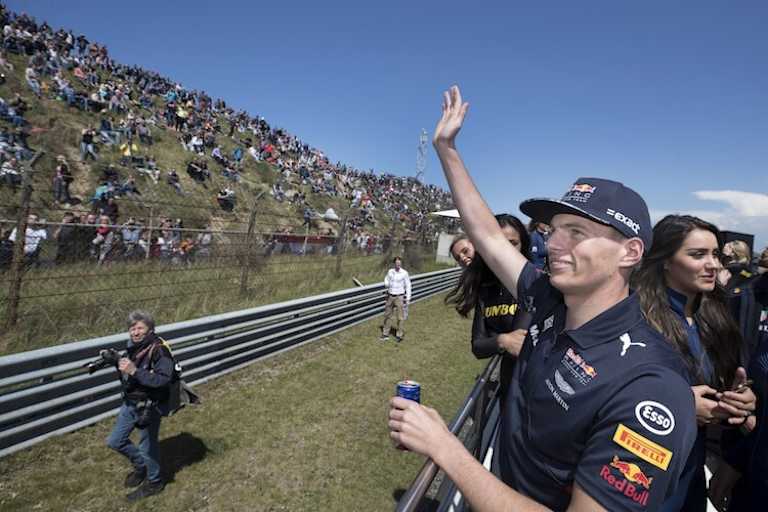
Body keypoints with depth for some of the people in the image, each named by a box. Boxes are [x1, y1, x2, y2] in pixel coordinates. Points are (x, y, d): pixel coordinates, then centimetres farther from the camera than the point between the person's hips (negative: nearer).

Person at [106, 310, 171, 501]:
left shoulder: (159, 350, -23)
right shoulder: (133, 346, 0)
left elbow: (163, 380, -33)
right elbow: (126, 377, 14)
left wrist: (134, 371, -36)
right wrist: (117, 362, -5)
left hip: (148, 407, -8)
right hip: (129, 403, 8)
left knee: (148, 446, 9)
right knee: (115, 441, 19)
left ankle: (154, 482, 34)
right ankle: (141, 465, 43)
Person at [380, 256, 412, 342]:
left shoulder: (404, 273, -11)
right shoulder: (390, 271, 0)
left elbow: (408, 286, -7)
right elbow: (386, 281, 12)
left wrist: (408, 299, -10)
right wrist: (387, 284, -14)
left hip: (400, 297, -4)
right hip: (390, 296, 4)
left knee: (400, 317, 0)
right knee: (387, 315, 10)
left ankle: (399, 335, 14)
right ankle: (385, 334, 22)